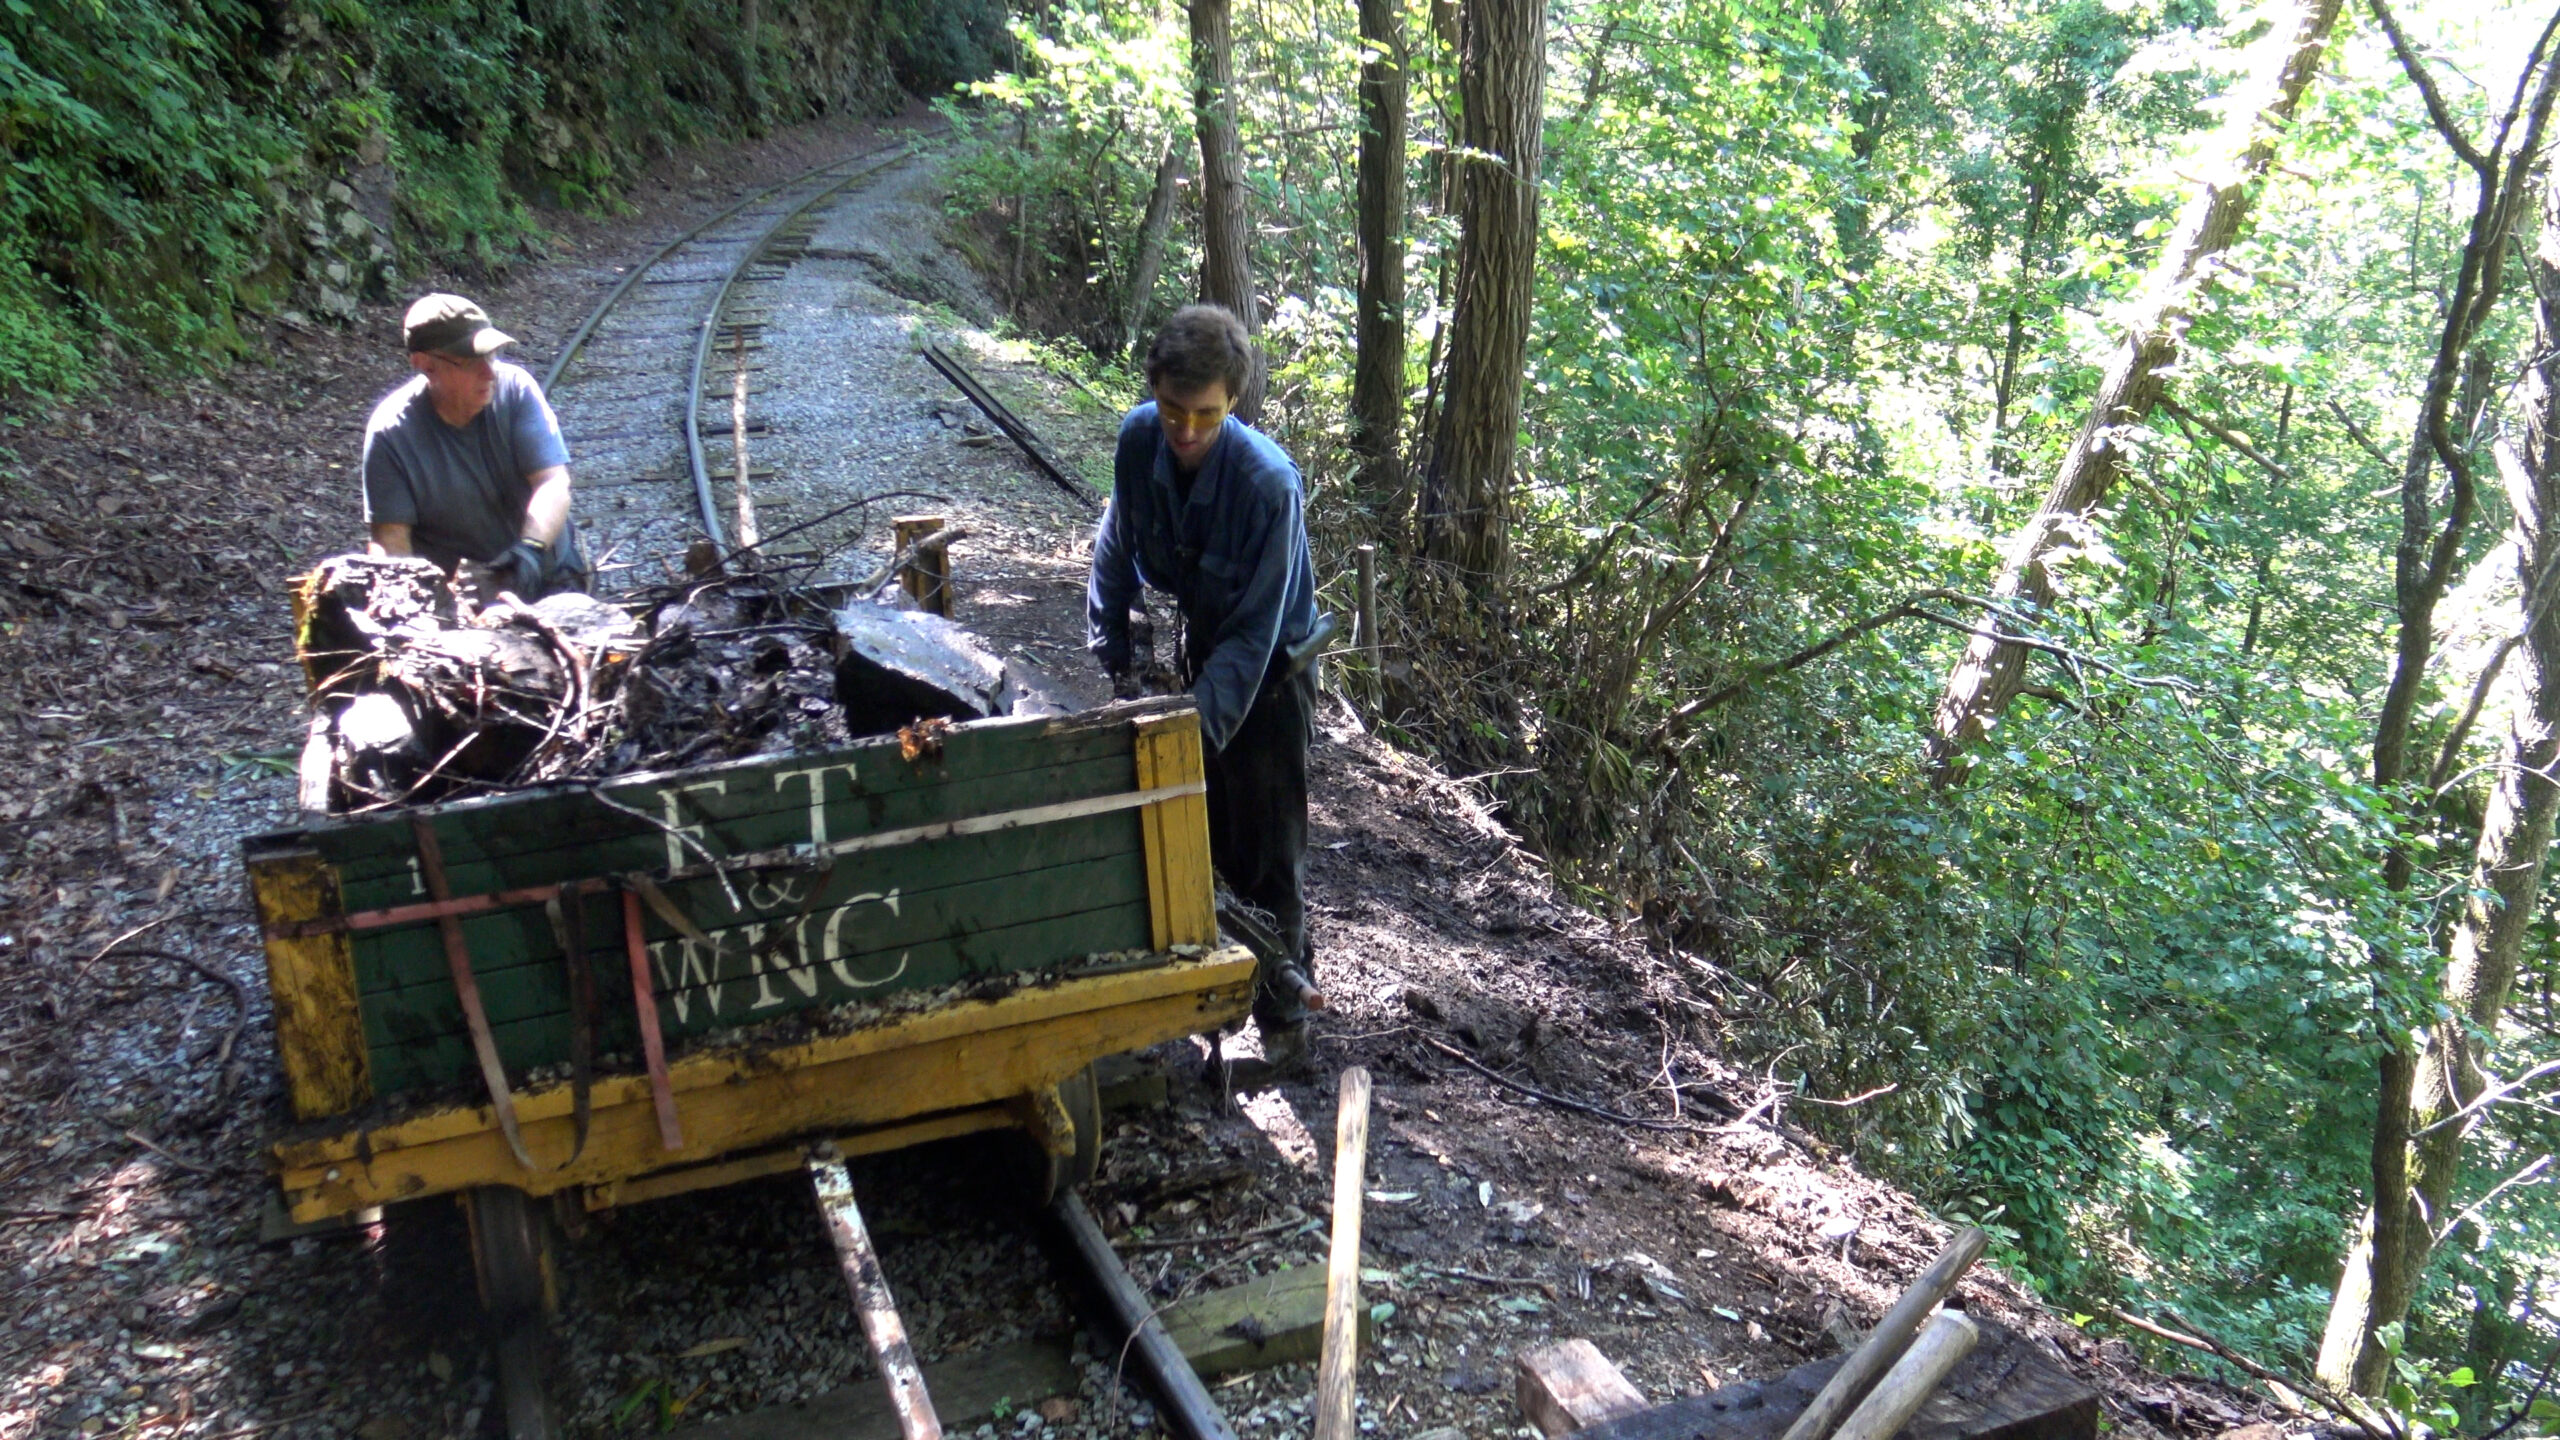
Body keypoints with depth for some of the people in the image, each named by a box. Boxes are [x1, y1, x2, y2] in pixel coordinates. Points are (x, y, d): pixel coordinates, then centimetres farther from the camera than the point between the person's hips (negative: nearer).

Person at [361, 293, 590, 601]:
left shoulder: (515, 388, -6)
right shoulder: (391, 433, -9)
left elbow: (553, 483, -14)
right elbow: (391, 536, -11)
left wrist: (531, 547, -33)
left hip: (546, 573, 0)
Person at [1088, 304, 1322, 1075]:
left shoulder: (1268, 483, -32)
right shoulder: (1139, 440, -16)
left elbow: (1254, 633, -28)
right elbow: (1116, 552, 2)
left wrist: (1201, 726, -34)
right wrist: (1113, 658, -1)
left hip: (1267, 671, -5)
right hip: (1197, 650, 5)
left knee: (1267, 852, 0)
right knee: (1202, 832, 15)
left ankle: (1282, 1012, 17)